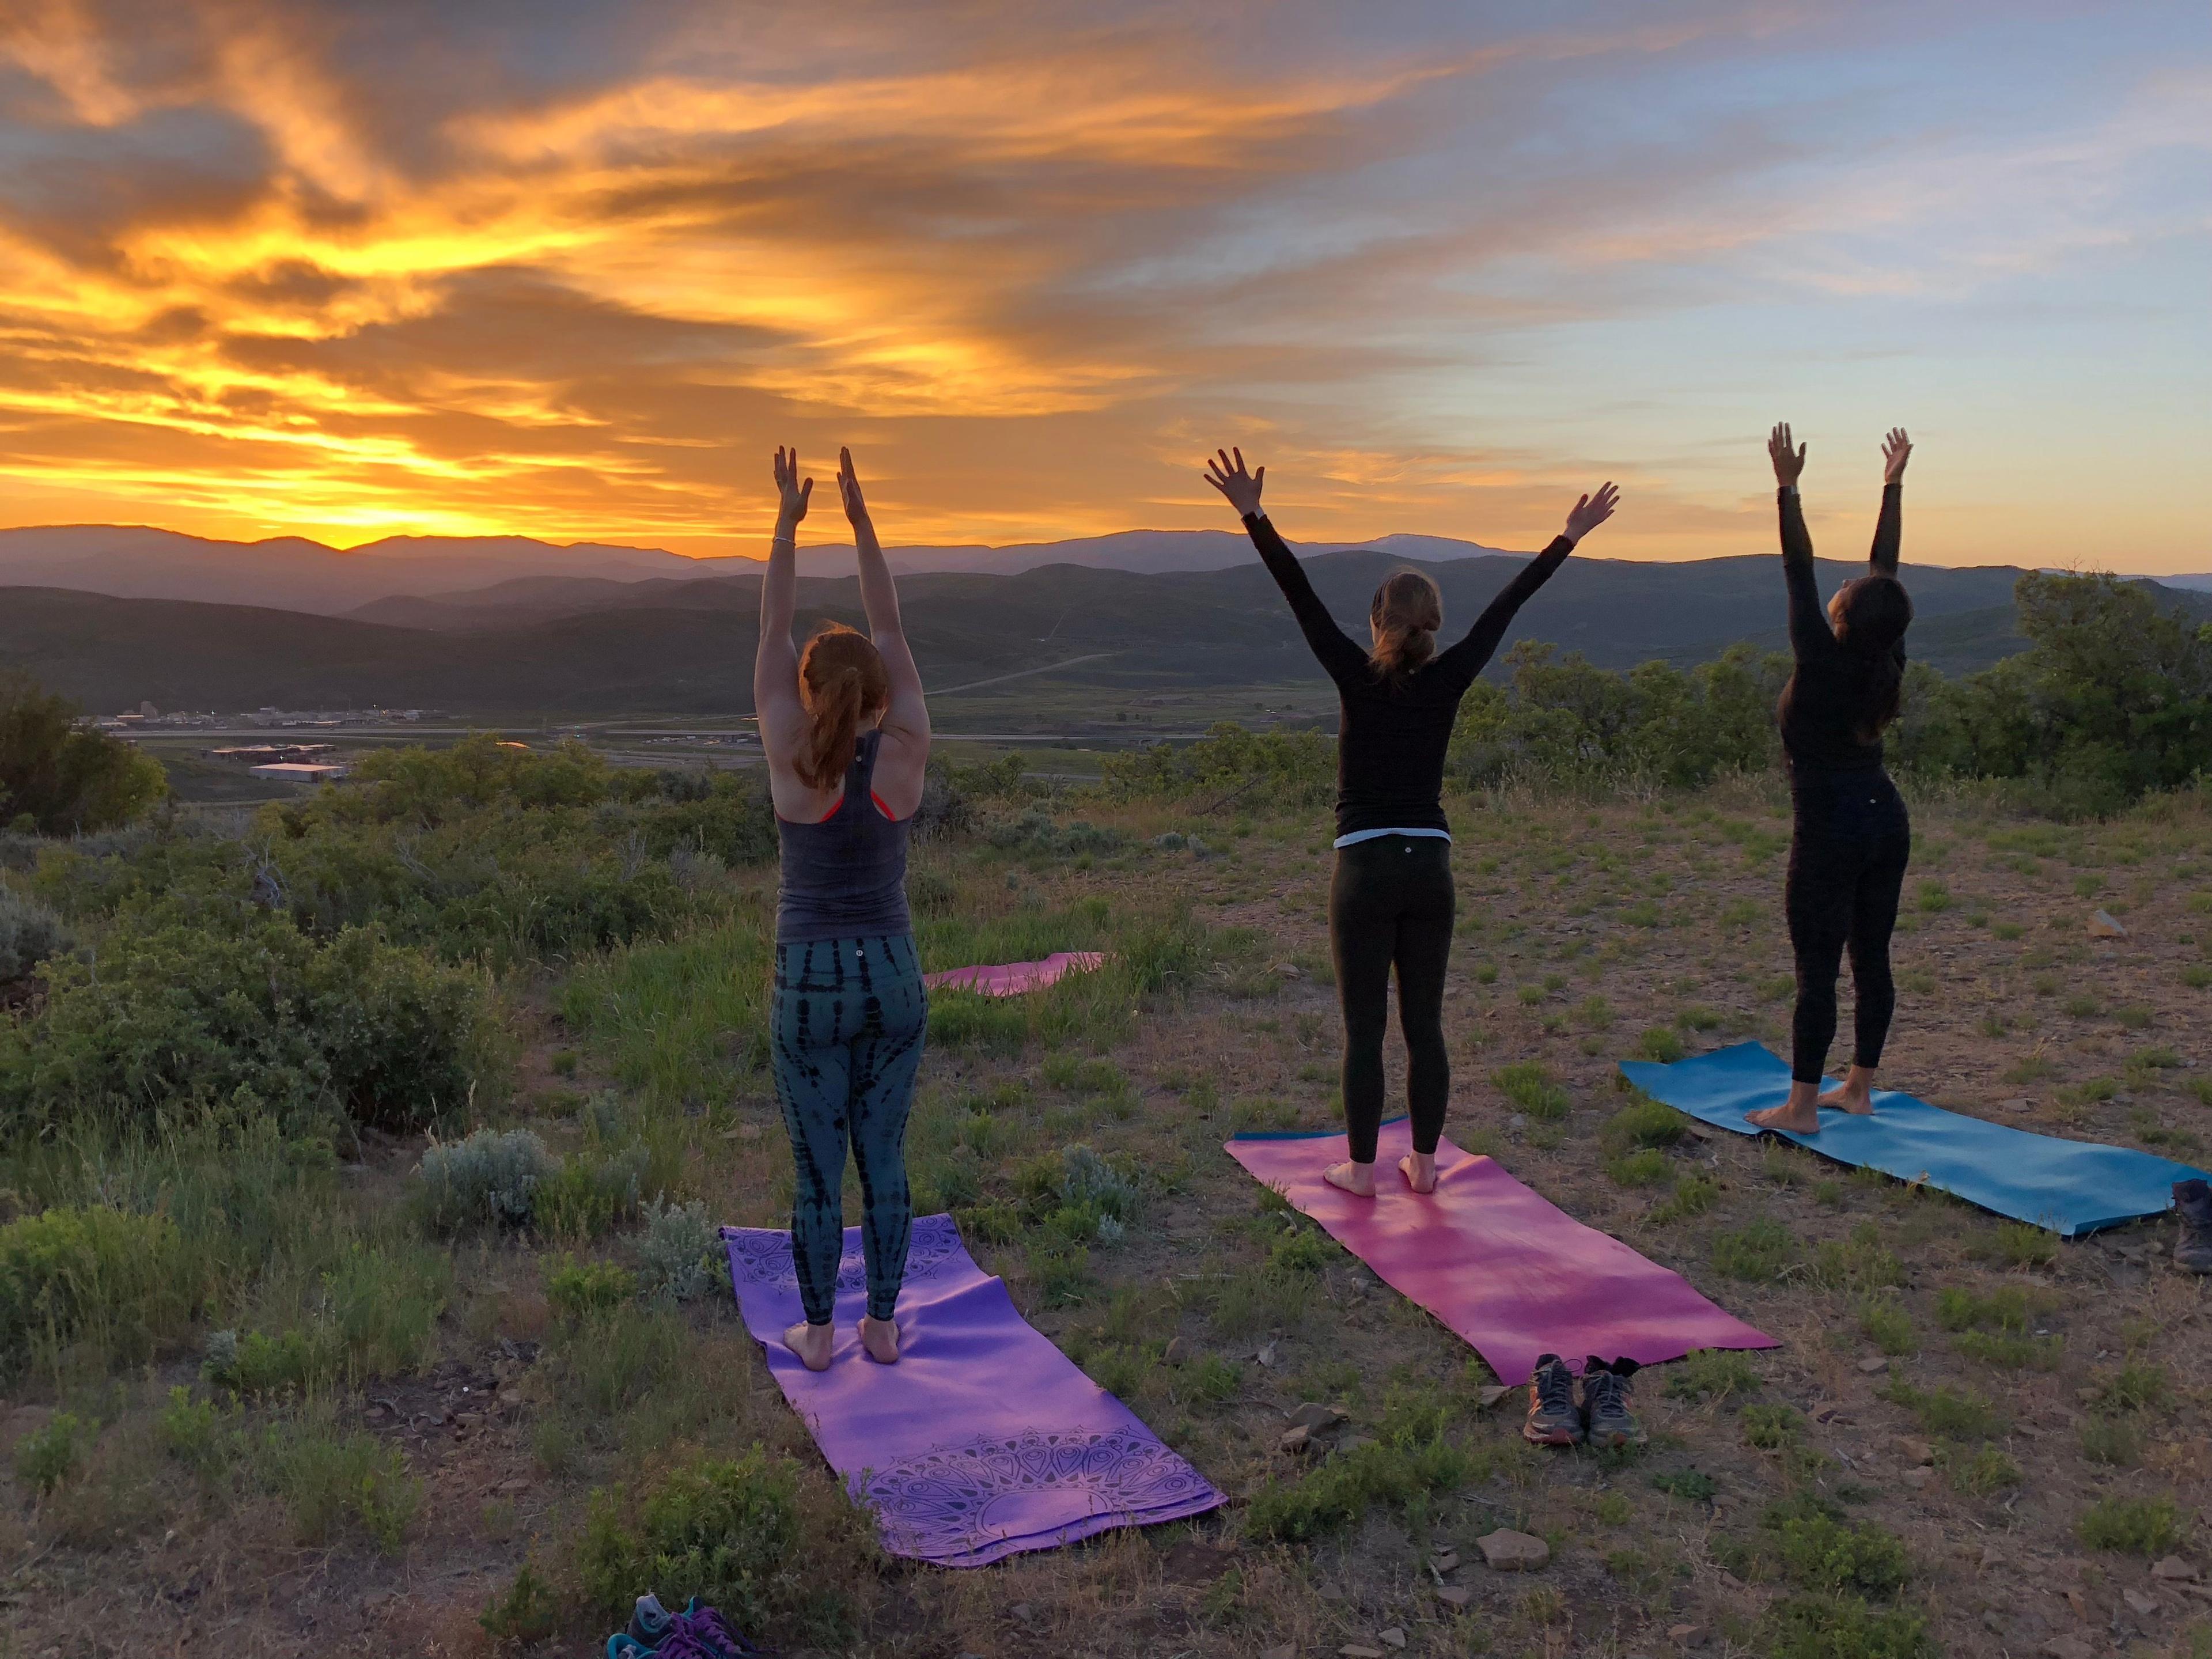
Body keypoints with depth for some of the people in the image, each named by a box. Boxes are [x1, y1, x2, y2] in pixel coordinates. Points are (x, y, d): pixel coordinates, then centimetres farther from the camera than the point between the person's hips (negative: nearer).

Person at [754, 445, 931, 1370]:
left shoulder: (793, 761, -12)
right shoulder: (906, 755, -7)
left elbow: (772, 635, -3)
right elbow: (889, 632, 0)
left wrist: (788, 522, 3)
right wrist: (861, 519, 3)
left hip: (812, 983, -2)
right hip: (893, 979, 2)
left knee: (818, 1170, 9)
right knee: (885, 1162, 13)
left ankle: (818, 1333, 20)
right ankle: (883, 1327, 22)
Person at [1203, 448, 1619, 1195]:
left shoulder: (1359, 679, -7)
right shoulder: (1448, 682, -1)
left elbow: (1302, 598, -11)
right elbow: (1505, 607, 5)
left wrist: (1254, 517, -13)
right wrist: (1568, 538, 12)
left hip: (1365, 871, -3)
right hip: (1431, 868, 3)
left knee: (1364, 1028, 3)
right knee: (1424, 1024, 11)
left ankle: (1362, 1169, 10)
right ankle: (1423, 1163, 18)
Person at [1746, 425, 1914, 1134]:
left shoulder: (1823, 662, -15)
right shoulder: (1887, 662, 1)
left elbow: (1799, 572, -14)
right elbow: (1886, 566, 9)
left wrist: (1788, 490, -12)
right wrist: (1893, 485, 14)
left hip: (1830, 830, -7)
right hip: (1887, 820, 7)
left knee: (1817, 969, -3)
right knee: (1871, 959, 12)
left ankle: (1801, 1107, 2)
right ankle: (1859, 1087, 23)